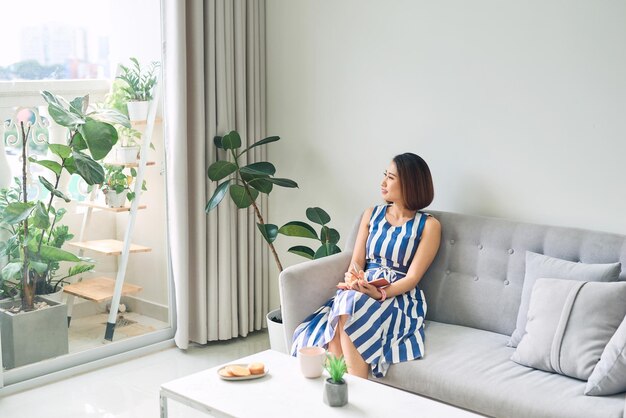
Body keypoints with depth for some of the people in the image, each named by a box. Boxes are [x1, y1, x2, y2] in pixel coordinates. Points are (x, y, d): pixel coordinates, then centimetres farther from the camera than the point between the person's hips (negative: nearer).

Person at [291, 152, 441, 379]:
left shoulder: (428, 225, 3)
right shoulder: (372, 214, 17)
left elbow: (412, 277, -5)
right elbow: (356, 261, 12)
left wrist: (381, 293, -23)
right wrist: (353, 277, -13)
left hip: (399, 297, -4)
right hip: (361, 289, 4)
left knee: (352, 305, -36)